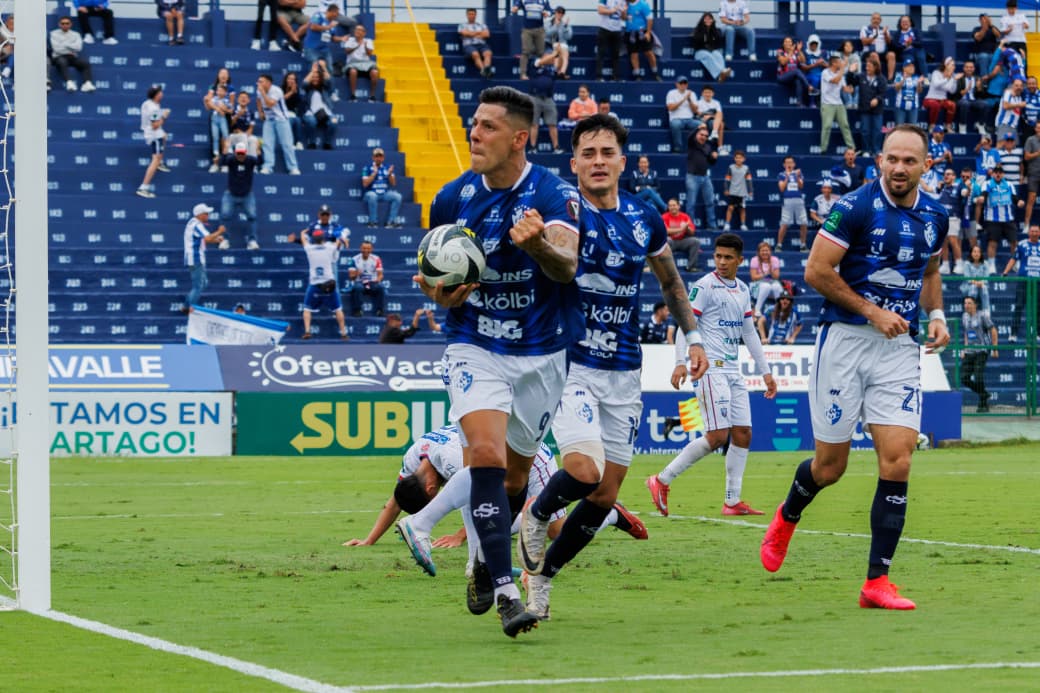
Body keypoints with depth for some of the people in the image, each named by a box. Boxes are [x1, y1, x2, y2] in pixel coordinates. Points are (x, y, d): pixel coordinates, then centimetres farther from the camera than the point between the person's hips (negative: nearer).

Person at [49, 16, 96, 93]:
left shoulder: (75, 35, 15)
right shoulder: (54, 34, 7)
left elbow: (78, 47, -2)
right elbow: (57, 49, -5)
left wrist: (65, 44, -5)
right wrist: (71, 50, -2)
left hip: (72, 57, 3)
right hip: (59, 57, -3)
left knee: (85, 62, -26)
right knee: (62, 62, -39)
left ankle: (87, 84, -43)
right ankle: (69, 83, -57)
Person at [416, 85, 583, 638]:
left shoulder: (554, 195, -13)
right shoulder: (452, 199, -2)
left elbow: (567, 266, -29)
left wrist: (539, 244, -52)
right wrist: (442, 294, -13)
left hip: (542, 355, 0)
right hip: (475, 348, 0)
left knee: (515, 473, 12)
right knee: (487, 453, -22)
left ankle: (485, 562, 41)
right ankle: (506, 592, -27)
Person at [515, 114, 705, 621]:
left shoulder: (644, 220, 6)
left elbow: (670, 281, 22)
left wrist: (692, 336, 16)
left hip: (623, 371, 5)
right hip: (569, 364, -5)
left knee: (606, 495, 5)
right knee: (585, 469, -25)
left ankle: (542, 575, 25)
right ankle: (535, 517, 9)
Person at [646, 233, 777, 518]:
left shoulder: (743, 290, 16)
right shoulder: (705, 286, -6)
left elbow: (749, 333, 23)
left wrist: (765, 371, 21)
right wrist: (681, 362, -23)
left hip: (733, 369, 8)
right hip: (711, 367, -8)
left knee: (743, 434, 3)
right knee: (717, 436, -14)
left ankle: (732, 502, 7)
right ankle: (662, 481, -6)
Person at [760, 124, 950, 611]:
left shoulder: (934, 217, 7)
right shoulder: (856, 207, -11)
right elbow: (816, 271, -10)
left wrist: (935, 313, 7)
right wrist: (871, 311, -12)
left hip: (900, 348, 4)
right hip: (845, 339, -4)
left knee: (897, 462, -10)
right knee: (830, 466, 5)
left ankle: (876, 581, -5)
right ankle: (787, 516, 40)